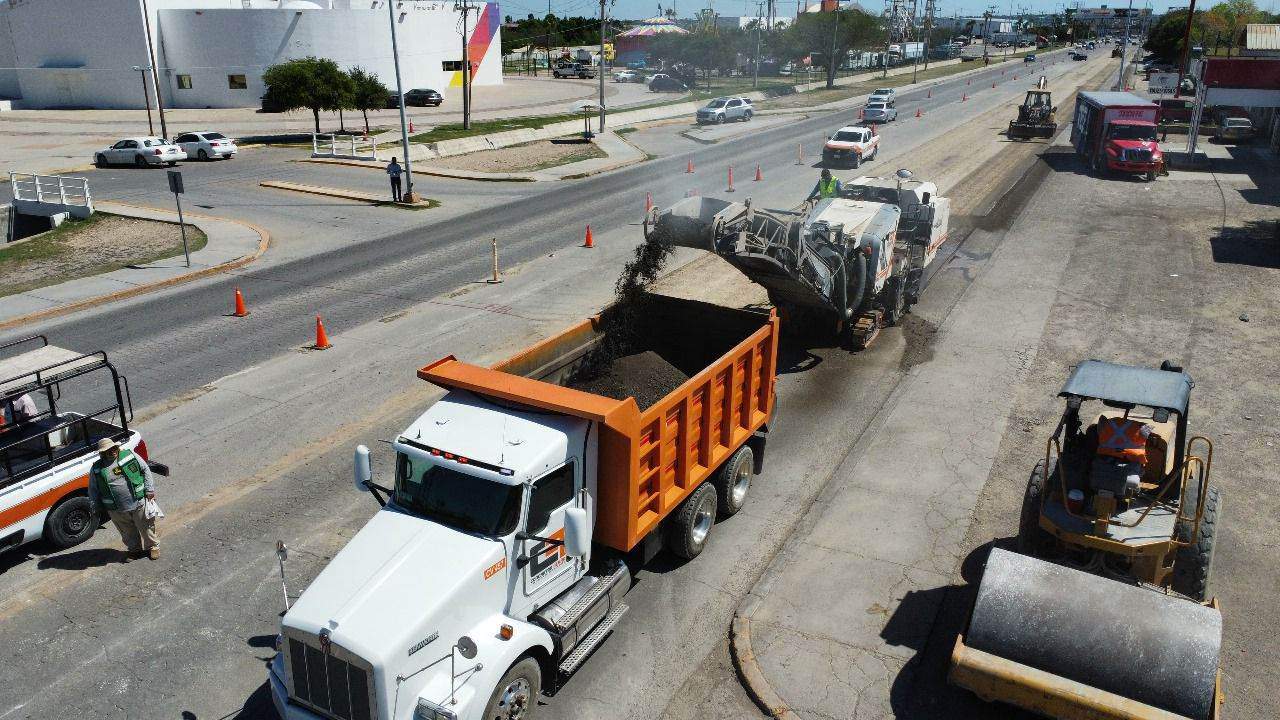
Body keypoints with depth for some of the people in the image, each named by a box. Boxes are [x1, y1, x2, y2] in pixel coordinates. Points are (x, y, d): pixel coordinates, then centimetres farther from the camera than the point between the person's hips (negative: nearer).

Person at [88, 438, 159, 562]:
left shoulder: (129, 455, -4)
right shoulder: (96, 470, -2)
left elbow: (145, 470, 2)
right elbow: (93, 490, 7)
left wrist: (149, 489, -4)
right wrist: (95, 508, 3)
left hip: (139, 504, -1)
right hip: (117, 511, 1)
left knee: (146, 527, 12)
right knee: (128, 533, 16)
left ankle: (153, 547, 33)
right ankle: (134, 550, 38)